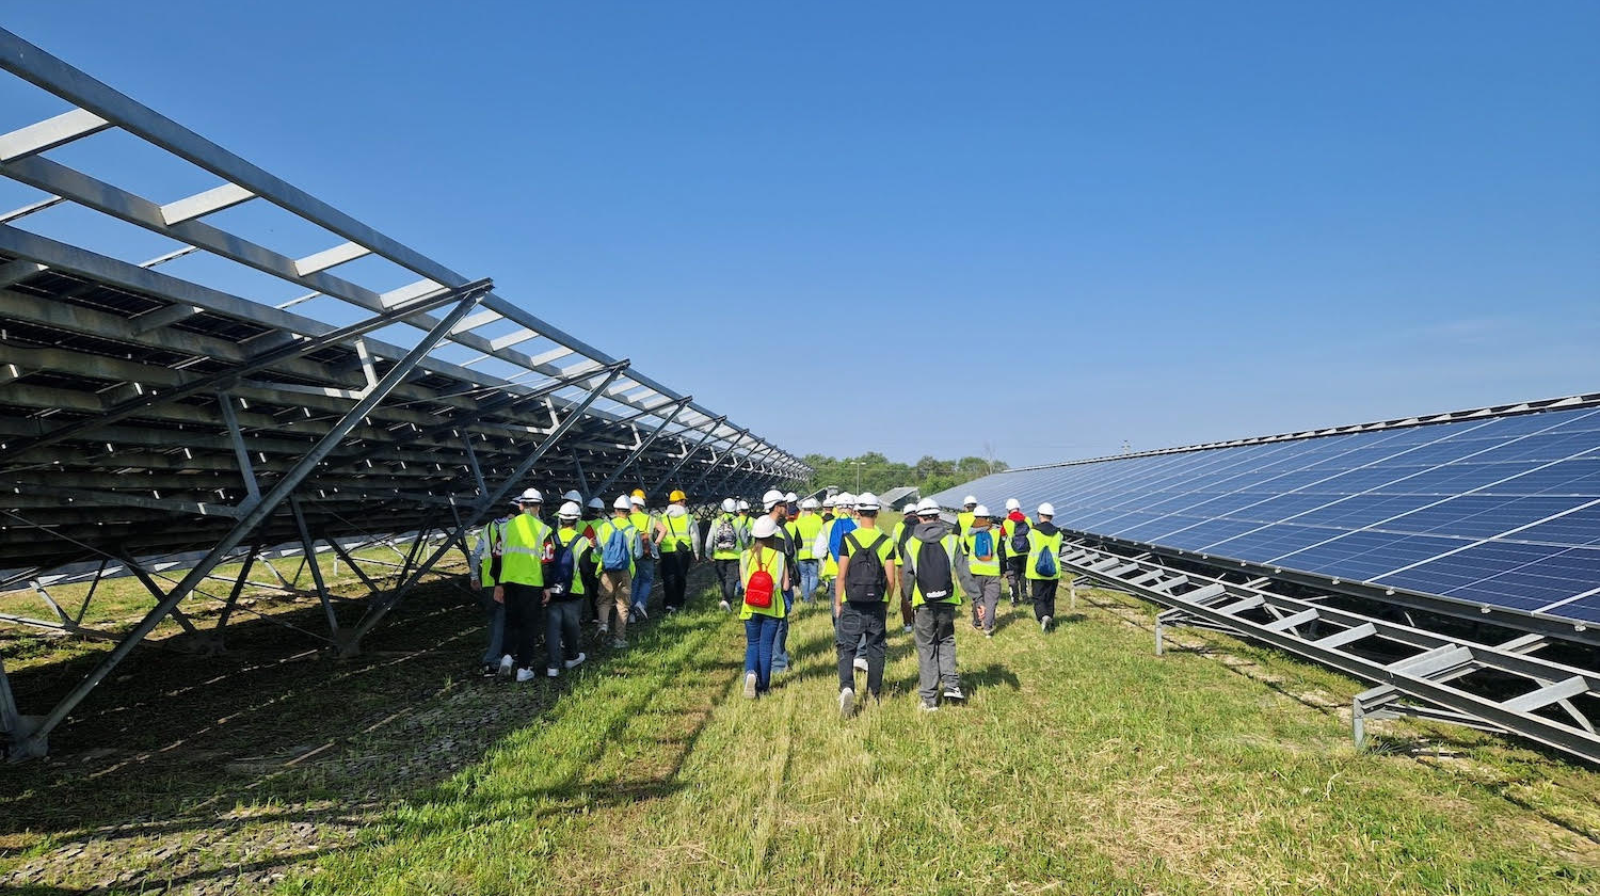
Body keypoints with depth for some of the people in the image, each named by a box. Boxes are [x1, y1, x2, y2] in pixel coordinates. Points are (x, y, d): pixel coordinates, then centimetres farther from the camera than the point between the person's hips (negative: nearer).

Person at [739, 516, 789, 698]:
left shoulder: (745, 555, -4)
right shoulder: (779, 556, -6)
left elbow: (744, 584, -3)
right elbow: (785, 585, -5)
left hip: (751, 607, 1)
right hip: (772, 607, -1)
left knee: (752, 644, 15)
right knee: (766, 645, 9)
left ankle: (750, 672, -12)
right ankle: (763, 686, 14)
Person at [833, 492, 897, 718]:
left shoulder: (848, 539, -6)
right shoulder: (887, 541, -1)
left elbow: (842, 576, -6)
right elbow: (891, 579, -1)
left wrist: (837, 603, 3)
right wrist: (887, 604, 13)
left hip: (852, 605, -2)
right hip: (877, 605, 2)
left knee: (847, 648, 4)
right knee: (876, 649, 13)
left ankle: (847, 688, -16)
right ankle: (874, 695, 22)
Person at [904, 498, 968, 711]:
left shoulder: (911, 544, 0)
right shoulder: (951, 540, 0)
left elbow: (908, 576, 1)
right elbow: (963, 573, -2)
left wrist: (908, 600, 17)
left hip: (924, 603, -1)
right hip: (947, 601, 1)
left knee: (926, 649, 8)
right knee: (946, 641, 22)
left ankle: (929, 699, 10)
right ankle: (951, 683, 7)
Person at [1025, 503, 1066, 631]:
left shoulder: (1033, 532, -8)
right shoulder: (1057, 533, 4)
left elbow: (1029, 553, -3)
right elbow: (1059, 554, 11)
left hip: (1037, 572, -3)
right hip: (1054, 573, 3)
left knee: (1038, 598, 1)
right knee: (1050, 599, 16)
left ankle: (1043, 616, -22)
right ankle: (1049, 618, 22)